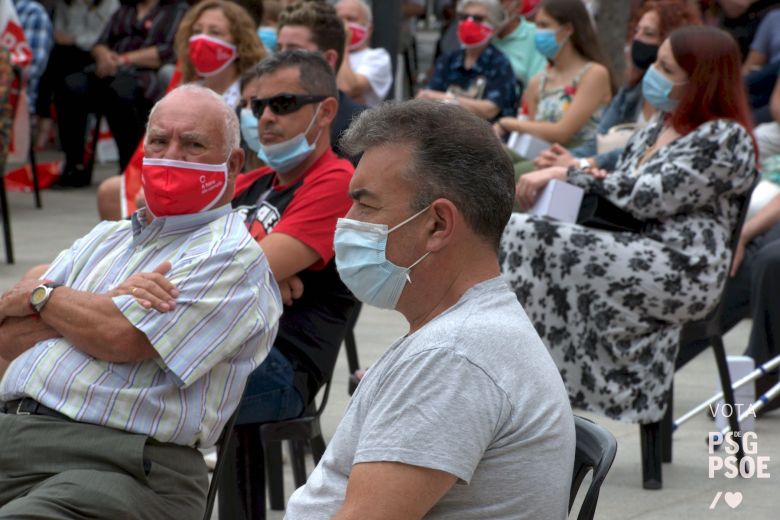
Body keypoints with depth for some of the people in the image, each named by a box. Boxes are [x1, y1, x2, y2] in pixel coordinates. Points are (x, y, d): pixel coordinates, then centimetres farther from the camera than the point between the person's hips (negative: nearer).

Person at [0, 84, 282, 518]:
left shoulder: (232, 254, -1)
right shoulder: (105, 239, 25)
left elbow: (120, 339, -13)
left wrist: (39, 295, 6)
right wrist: (99, 309, -4)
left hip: (114, 463, -7)